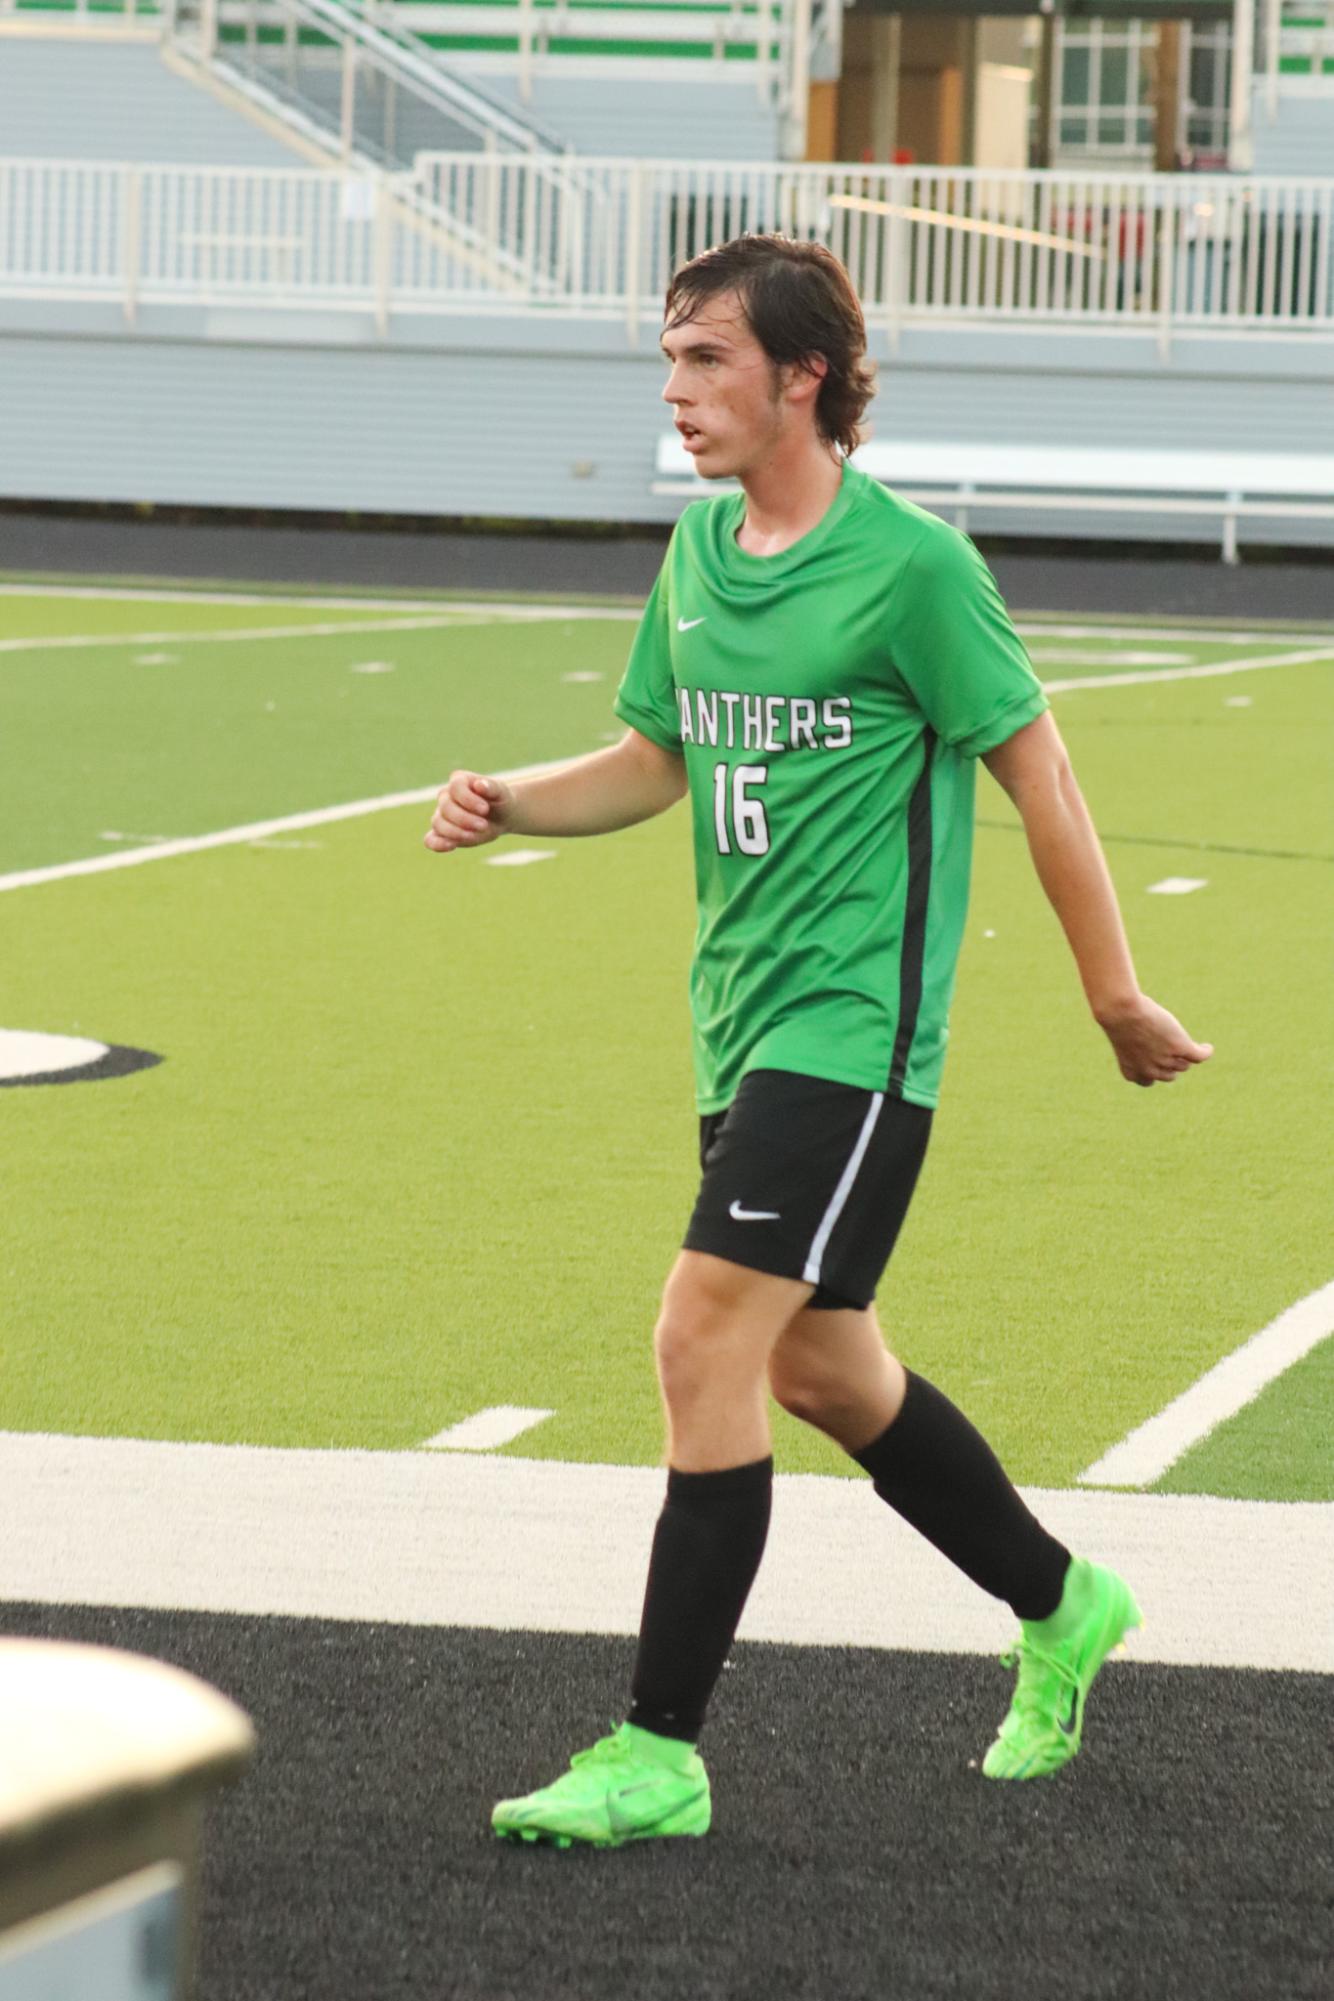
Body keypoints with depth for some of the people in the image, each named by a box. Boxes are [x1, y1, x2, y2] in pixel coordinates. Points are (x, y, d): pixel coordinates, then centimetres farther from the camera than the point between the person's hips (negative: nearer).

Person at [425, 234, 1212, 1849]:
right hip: (742, 1022, 8)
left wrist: (1117, 1003, -3)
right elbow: (656, 758, 20)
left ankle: (659, 1757, -10)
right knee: (819, 1368, 17)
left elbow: (1037, 775, -7)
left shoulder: (910, 566, -13)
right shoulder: (699, 551, 9)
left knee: (705, 1343, -15)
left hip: (853, 1030, -8)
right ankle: (1059, 1607, 39)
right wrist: (509, 803, 0)